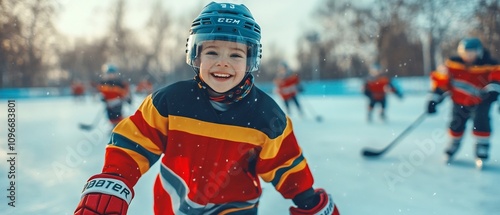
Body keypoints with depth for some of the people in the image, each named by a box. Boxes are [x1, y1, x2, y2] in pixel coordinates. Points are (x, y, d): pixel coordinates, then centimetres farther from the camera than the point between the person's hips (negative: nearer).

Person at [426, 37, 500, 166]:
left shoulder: (489, 65, -15)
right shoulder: (453, 64, -10)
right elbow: (441, 79, -7)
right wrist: (434, 99, -9)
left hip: (480, 101, -2)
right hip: (460, 101, 2)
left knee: (480, 122, -19)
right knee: (456, 125, 7)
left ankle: (482, 151, -7)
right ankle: (452, 147, 31)